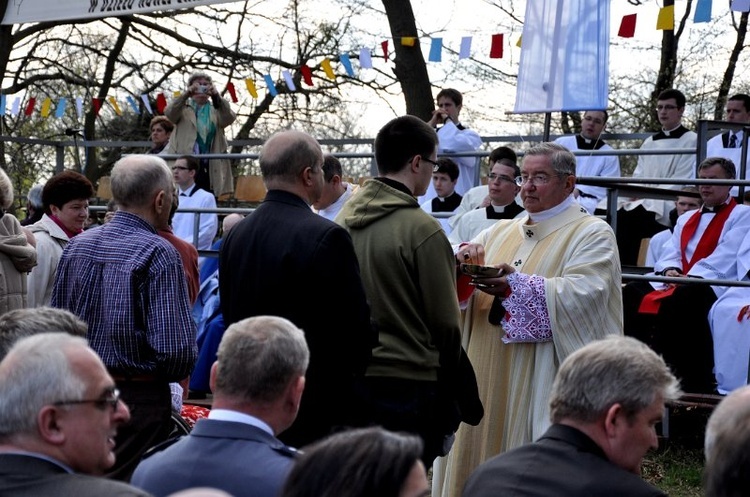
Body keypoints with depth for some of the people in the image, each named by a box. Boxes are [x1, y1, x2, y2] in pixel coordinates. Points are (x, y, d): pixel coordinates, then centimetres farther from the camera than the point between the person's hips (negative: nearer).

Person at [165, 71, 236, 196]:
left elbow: (229, 119, -3)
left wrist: (216, 97, -19)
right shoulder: (183, 108, 15)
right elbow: (169, 113, -6)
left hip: (210, 168, 1)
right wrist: (186, 94, -20)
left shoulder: (216, 109, 17)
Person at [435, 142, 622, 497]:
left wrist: (517, 287, -27)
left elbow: (583, 294, -18)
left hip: (543, 385, -6)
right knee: (484, 463, 8)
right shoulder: (502, 231, 17)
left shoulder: (592, 234, -1)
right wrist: (463, 260, -11)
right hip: (489, 379, 6)